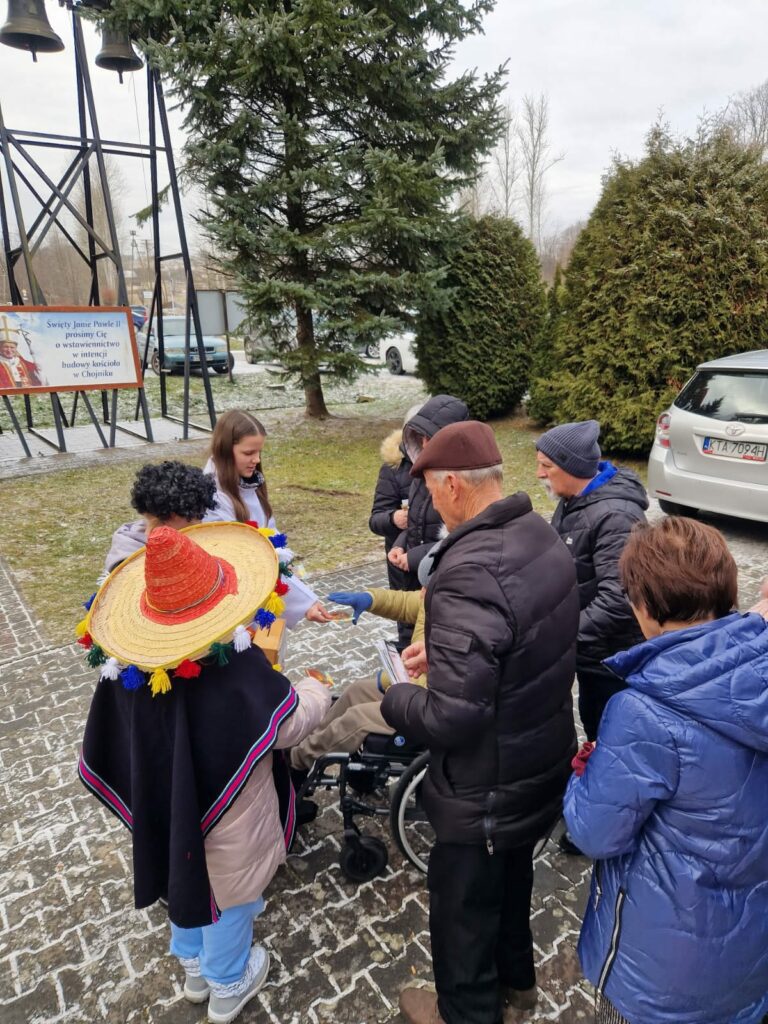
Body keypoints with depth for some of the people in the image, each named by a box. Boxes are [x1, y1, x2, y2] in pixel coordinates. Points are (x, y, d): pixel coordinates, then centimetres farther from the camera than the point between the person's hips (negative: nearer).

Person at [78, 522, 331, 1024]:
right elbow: (290, 724, -20)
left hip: (164, 808, 5)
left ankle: (194, 967, 58)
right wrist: (316, 689, 0)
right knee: (226, 894, 23)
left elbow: (115, 738, -3)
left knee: (186, 881, 31)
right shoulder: (238, 667, -35)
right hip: (225, 818, -5)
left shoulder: (126, 659, -19)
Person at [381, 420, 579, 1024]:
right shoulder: (542, 536, -6)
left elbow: (450, 720, -33)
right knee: (512, 877, 33)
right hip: (543, 764, 8)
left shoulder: (470, 572, -35)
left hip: (487, 791, -8)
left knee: (463, 908, 21)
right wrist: (441, 651, 8)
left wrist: (394, 699, -13)